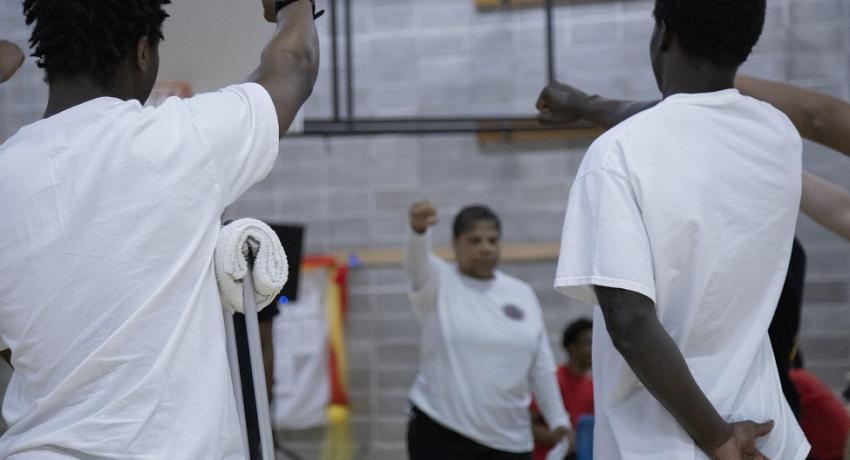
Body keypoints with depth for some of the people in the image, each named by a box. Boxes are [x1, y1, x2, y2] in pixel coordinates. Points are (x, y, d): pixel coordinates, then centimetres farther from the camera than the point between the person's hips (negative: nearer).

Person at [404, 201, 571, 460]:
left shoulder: (522, 294, 9)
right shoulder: (438, 284, -3)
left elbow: (541, 366, 13)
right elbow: (417, 263, -26)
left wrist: (558, 419, 7)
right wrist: (419, 230, -48)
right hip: (441, 434, -4)